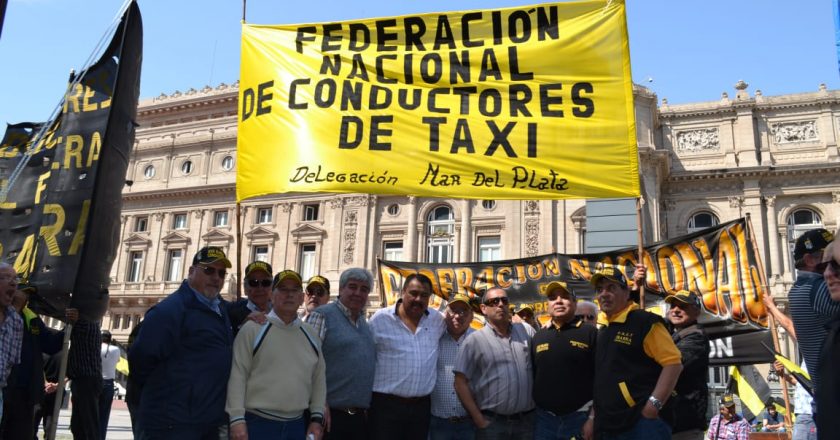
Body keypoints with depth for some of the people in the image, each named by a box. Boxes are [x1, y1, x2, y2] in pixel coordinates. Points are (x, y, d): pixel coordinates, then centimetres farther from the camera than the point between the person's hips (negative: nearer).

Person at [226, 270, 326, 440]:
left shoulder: (310, 334, 10)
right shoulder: (252, 329, -4)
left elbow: (318, 379, 13)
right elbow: (238, 376, -7)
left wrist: (317, 418, 7)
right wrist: (237, 419, -12)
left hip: (297, 425, 5)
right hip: (257, 422, -4)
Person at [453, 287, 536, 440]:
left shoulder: (526, 331, 6)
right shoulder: (474, 340, -4)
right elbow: (460, 382, -6)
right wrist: (479, 421, -8)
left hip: (527, 419, 3)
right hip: (491, 421, -3)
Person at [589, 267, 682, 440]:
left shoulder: (645, 322, -8)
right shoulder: (600, 330, 15)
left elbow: (673, 363, -13)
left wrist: (653, 405, -19)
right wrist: (593, 417, 17)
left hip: (642, 422, -7)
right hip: (607, 425, 8)